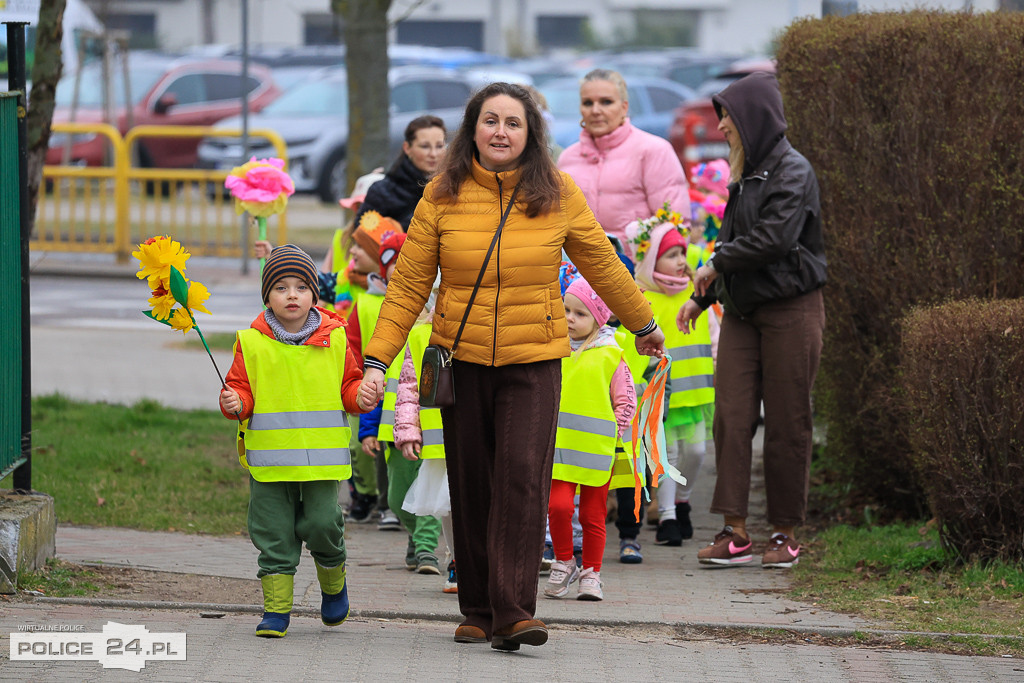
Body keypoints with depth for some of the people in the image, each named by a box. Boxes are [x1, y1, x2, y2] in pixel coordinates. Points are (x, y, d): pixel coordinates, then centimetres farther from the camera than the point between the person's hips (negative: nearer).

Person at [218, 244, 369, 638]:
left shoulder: (334, 340, 4)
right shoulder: (252, 343, 2)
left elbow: (348, 387, 11)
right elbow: (241, 388, 5)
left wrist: (361, 396, -10)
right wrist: (234, 403, -16)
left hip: (321, 455, 0)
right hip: (269, 457, 0)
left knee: (321, 523, -5)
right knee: (274, 533, 1)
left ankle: (333, 582, 24)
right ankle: (276, 608, 8)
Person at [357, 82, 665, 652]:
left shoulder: (558, 194, -1)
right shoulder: (443, 197, -2)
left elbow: (601, 264, 13)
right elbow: (409, 284, 0)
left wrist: (644, 325, 24)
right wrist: (378, 359, -6)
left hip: (533, 362, -1)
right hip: (463, 360, 1)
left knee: (523, 478, -14)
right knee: (472, 487, 5)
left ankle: (514, 612, -16)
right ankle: (478, 610, 17)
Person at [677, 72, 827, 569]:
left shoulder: (792, 172, -10)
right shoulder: (745, 174, 15)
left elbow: (774, 238, -21)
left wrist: (715, 264, -10)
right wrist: (700, 297, 16)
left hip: (791, 311, -7)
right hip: (742, 312, 7)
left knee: (786, 421, -1)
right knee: (731, 415, -2)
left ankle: (785, 532, 7)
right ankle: (735, 530, -2)